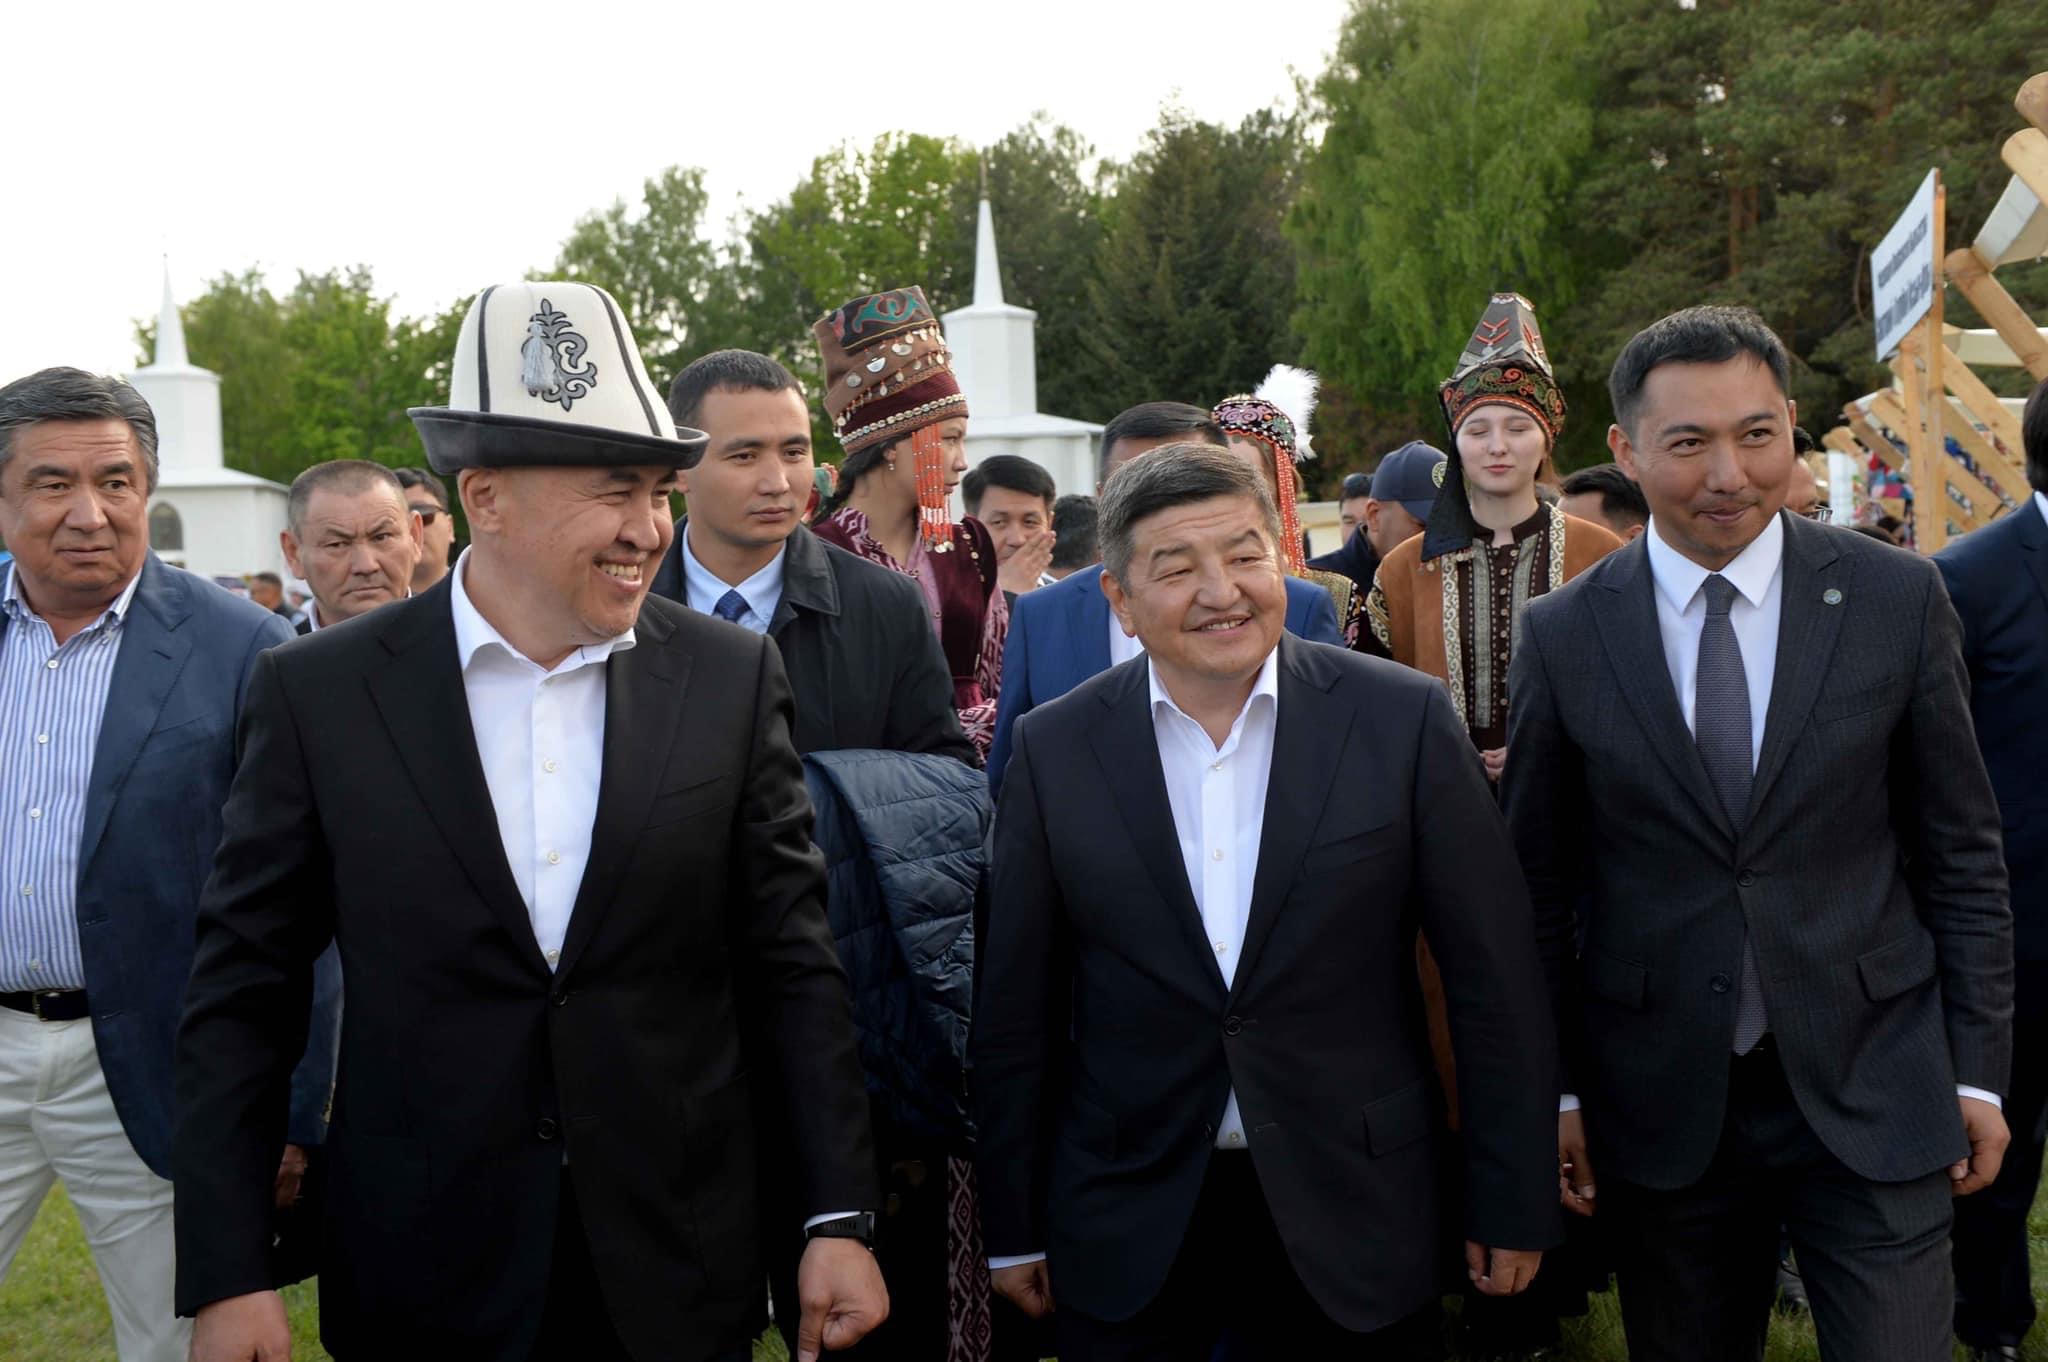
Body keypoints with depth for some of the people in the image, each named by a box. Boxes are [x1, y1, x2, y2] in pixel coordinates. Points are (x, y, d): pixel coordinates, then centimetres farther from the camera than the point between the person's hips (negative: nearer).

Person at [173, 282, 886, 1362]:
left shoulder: (732, 679, -4)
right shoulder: (318, 694, -6)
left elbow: (793, 960, 0)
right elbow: (241, 995, -2)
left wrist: (839, 1217, -2)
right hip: (422, 1275, -1)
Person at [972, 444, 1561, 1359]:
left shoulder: (1402, 720, -7)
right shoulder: (1055, 751, -4)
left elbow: (1494, 976, -3)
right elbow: (1016, 1010, 2)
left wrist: (1514, 1203, -1)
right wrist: (1013, 1231, 5)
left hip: (1355, 1219, 0)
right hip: (1126, 1232, 1)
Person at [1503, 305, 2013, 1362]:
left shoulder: (1899, 599, -3)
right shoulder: (1562, 635, -3)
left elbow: (1960, 851, 2)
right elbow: (1539, 884, 3)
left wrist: (1979, 1067, 2)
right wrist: (1557, 1088, 3)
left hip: (1873, 1084, 0)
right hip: (1658, 1104, 1)